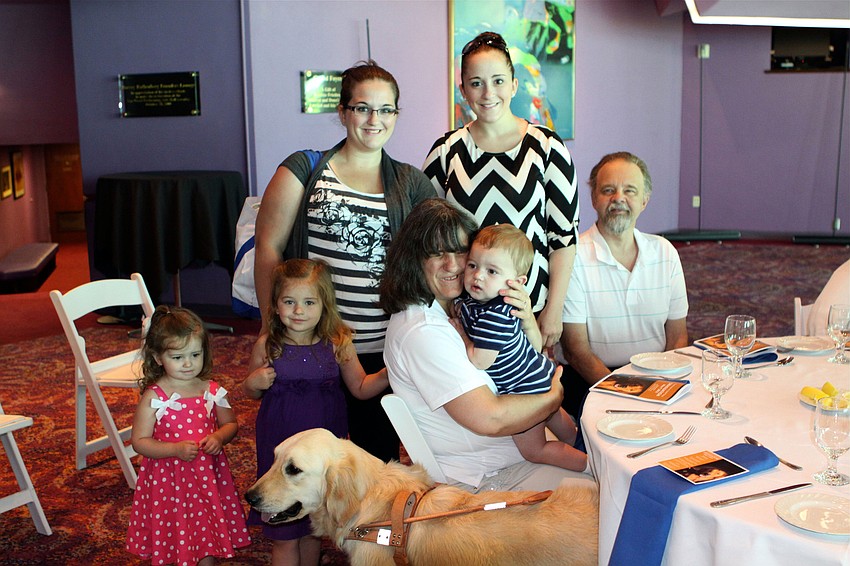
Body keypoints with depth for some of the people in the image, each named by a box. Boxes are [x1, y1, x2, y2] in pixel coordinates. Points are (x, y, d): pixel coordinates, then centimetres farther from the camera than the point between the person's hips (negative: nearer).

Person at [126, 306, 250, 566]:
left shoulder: (212, 391, -4)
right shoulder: (154, 397, -12)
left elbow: (230, 423, 9)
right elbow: (139, 441, -11)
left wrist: (218, 437, -13)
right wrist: (176, 449, -24)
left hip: (207, 477, 3)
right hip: (167, 479, -2)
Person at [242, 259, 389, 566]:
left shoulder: (338, 344, -8)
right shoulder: (268, 345, -8)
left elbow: (361, 387, 3)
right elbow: (251, 392, 8)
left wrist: (388, 373, -13)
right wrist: (253, 383, -14)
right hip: (280, 445, -1)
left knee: (314, 530, 19)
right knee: (284, 536, 9)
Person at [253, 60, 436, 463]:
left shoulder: (412, 184, 10)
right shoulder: (304, 169, 2)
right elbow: (268, 247, 0)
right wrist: (270, 324, -5)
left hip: (383, 347, 2)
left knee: (379, 452, 12)